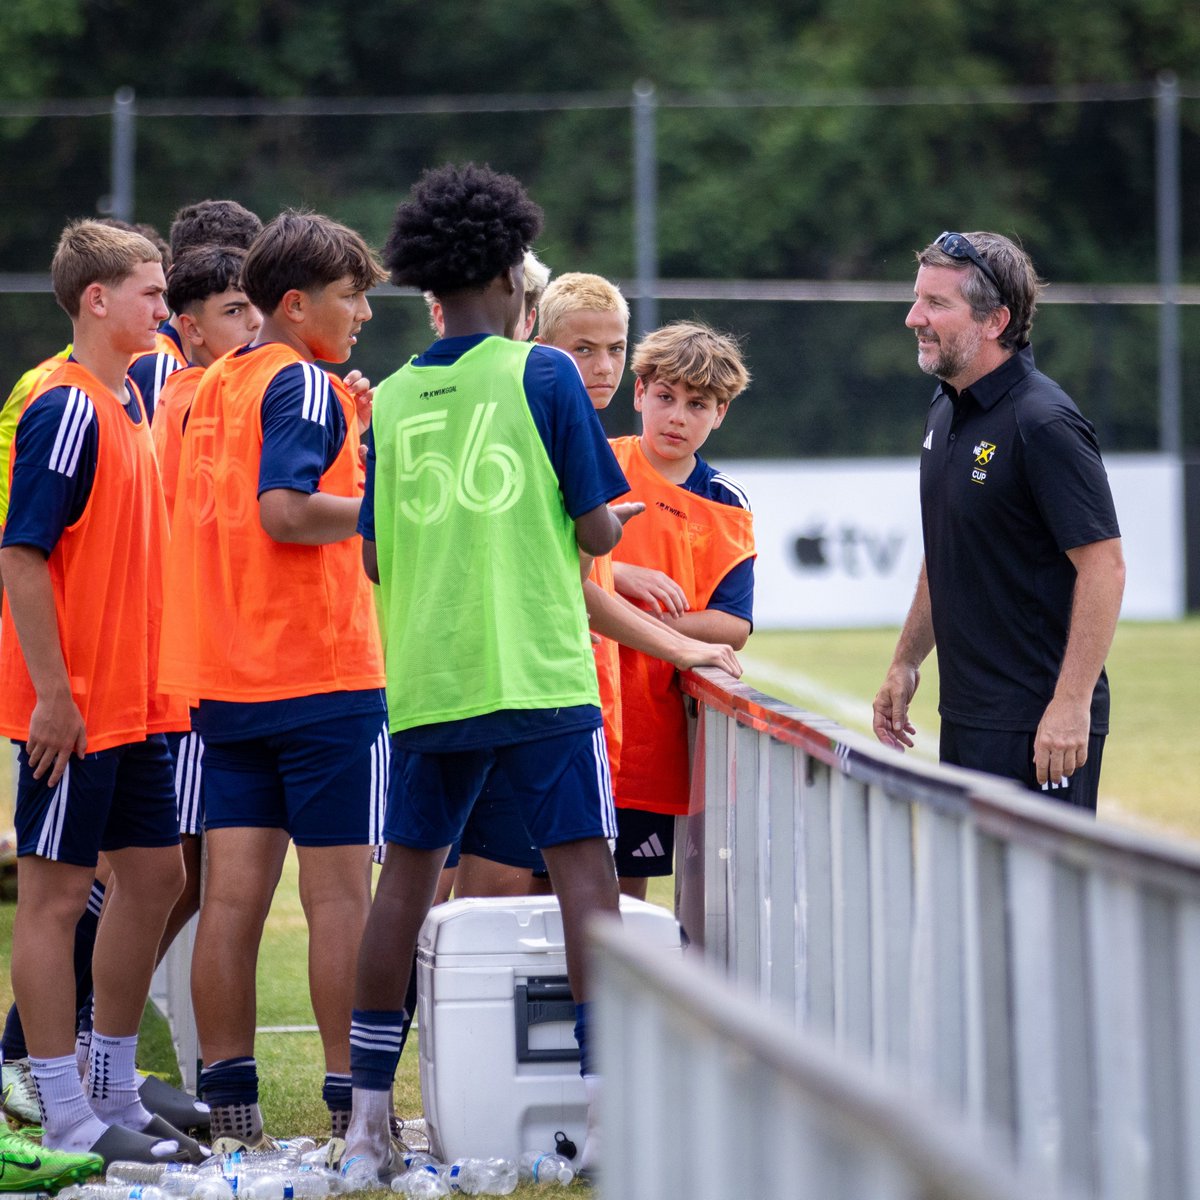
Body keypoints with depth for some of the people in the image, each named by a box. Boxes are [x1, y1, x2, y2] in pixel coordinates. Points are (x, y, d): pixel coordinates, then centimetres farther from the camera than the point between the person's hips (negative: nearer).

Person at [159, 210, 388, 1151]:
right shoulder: (303, 384, -9)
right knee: (340, 890, -4)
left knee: (235, 890, 5)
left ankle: (231, 1112, 6)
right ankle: (351, 1103, -4)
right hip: (322, 673, -8)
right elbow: (285, 511, -21)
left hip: (225, 677, 8)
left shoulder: (218, 385, 15)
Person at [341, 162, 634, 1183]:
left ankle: (369, 1117, 11)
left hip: (425, 678, 4)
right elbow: (597, 531, -4)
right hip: (538, 674, -4)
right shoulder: (541, 374, -3)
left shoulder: (393, 399, 8)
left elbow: (375, 560, 10)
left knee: (408, 873, 10)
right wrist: (618, 518, 19)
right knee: (583, 868, -2)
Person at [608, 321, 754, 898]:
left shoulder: (726, 507, 7)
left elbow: (734, 627, 0)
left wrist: (660, 622, -16)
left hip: (649, 731, 2)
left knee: (628, 896, 7)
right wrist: (618, 576, -18)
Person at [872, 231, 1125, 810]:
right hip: (965, 714, 9)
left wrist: (1071, 704, -23)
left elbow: (1104, 566, -19)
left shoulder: (1044, 424, -17)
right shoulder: (946, 411, 12)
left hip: (1035, 726, -9)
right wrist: (906, 662, 20)